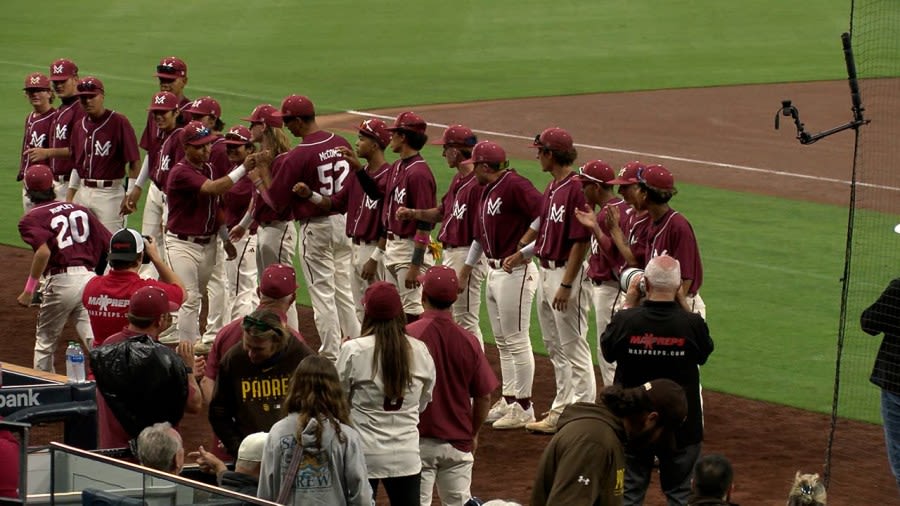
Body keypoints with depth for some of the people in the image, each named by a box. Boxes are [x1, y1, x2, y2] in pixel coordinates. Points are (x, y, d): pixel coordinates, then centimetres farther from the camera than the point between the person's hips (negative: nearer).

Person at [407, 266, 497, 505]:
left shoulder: (407, 336, -13)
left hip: (417, 439, -3)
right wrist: (473, 433, 19)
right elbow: (484, 396, 2)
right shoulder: (468, 341, -4)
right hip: (458, 441, 3)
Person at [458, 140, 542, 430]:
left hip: (515, 272, -10)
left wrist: (524, 246, -19)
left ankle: (524, 408, 1)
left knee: (517, 341, -5)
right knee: (503, 342, 15)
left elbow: (544, 215, -24)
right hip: (494, 272, 10)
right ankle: (508, 400, 23)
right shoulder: (486, 191, 14)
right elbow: (480, 235, 24)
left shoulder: (515, 185, -16)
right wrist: (465, 271, 27)